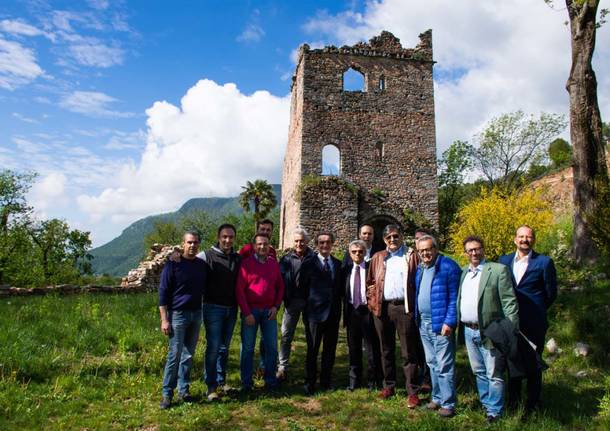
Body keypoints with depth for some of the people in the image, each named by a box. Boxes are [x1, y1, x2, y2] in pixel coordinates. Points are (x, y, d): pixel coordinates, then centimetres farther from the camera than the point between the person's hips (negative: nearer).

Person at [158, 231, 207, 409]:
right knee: (174, 355, -4)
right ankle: (167, 394, 8)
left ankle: (183, 391, 20)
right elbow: (163, 292, -7)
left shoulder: (202, 265, 6)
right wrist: (164, 320, -11)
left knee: (189, 355, 10)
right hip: (178, 314, -4)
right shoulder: (173, 264, -7)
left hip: (196, 314, 5)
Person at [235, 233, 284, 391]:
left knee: (272, 347, 8)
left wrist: (276, 306, 0)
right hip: (250, 311, -3)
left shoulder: (274, 263, 7)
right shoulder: (246, 263, -6)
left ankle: (270, 380, 23)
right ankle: (246, 382, 20)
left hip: (269, 311, 3)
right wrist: (246, 313, -10)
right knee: (247, 348, 6)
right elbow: (239, 289, -7)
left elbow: (280, 286, 12)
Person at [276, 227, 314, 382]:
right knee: (286, 335, 4)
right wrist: (283, 299, -10)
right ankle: (282, 368, 14)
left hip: (309, 301, -1)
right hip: (292, 301, 1)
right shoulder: (286, 259, 3)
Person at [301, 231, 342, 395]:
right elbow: (303, 288, -1)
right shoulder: (308, 264, -3)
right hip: (315, 312, -4)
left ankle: (325, 381, 27)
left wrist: (338, 308, 6)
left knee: (330, 349, 12)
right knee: (312, 350, 5)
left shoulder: (338, 264, 9)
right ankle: (310, 383, 18)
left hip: (333, 313, 4)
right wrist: (307, 305, -2)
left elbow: (340, 288, 13)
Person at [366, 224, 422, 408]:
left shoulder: (412, 256, 2)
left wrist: (417, 305, -9)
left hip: (404, 307, -3)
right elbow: (370, 282, 14)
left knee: (409, 352, 1)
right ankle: (388, 385, 27)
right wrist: (372, 301, 4)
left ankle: (412, 392, 8)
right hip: (382, 308, 4)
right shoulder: (378, 258, 12)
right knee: (386, 350, 14)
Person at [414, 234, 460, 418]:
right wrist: (417, 318, 10)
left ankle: (448, 403, 12)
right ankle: (436, 398, 29)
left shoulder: (448, 266, -11)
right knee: (432, 364, 17)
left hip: (440, 324, -7)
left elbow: (454, 297, -14)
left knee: (444, 366, 0)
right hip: (423, 323, 7)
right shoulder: (420, 268, 12)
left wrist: (449, 322, -18)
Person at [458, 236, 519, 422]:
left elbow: (509, 302, -11)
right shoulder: (463, 272, 11)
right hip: (469, 331, 6)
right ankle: (485, 403, 34)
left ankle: (494, 411, 16)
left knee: (493, 374, 3)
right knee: (479, 372, 18)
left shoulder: (498, 270, -7)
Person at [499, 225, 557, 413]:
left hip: (534, 324, -3)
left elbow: (551, 293, 2)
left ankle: (533, 404, 21)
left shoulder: (544, 262, -5)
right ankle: (513, 401, 27)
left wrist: (536, 310, 8)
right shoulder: (504, 260, 6)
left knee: (533, 363, 6)